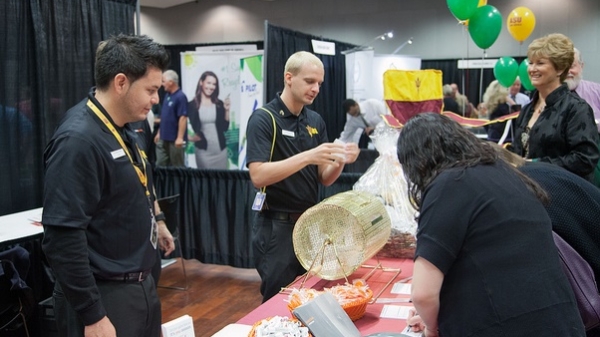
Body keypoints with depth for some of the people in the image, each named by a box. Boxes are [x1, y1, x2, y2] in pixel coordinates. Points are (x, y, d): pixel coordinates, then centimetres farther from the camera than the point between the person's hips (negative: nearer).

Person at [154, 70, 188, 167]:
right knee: (160, 165, 11)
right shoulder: (167, 95, 12)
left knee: (177, 167, 2)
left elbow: (183, 118, -20)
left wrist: (180, 137, -24)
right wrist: (159, 133, 19)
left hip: (175, 139, -9)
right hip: (164, 138, 9)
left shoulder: (180, 97, -15)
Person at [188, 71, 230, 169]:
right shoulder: (192, 105, 0)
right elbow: (194, 127, 3)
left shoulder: (219, 104, 6)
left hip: (220, 149, 2)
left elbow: (225, 127, 3)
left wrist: (227, 110, -5)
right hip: (203, 149, -2)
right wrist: (193, 136, -17)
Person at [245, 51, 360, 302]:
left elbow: (324, 178, 7)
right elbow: (258, 176, -23)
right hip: (277, 227, -6)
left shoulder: (316, 121, 8)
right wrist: (307, 157, -30)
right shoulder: (263, 118, -11)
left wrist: (339, 161, -14)